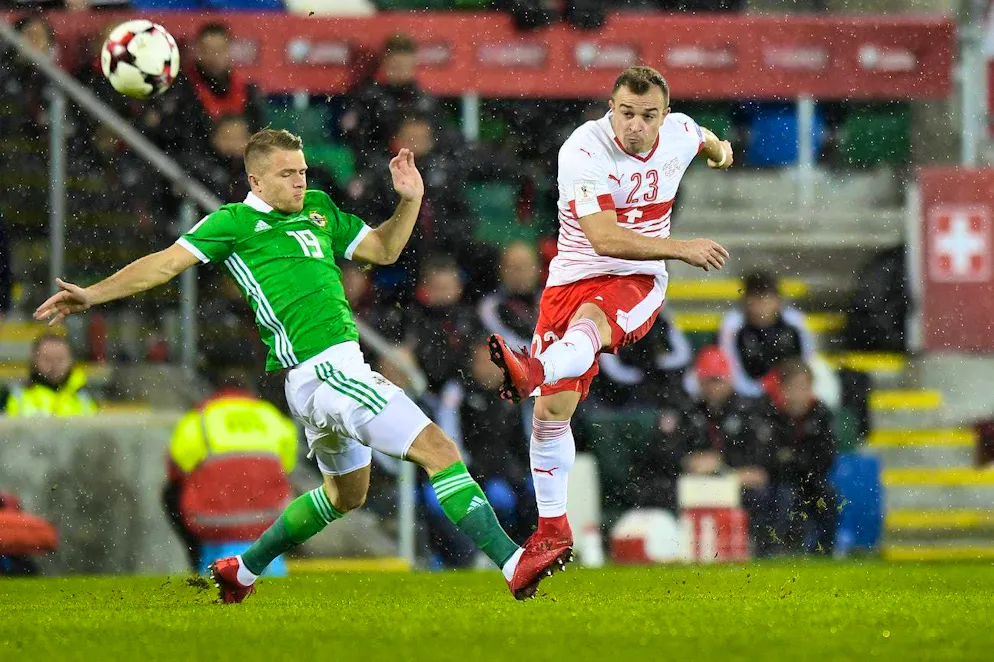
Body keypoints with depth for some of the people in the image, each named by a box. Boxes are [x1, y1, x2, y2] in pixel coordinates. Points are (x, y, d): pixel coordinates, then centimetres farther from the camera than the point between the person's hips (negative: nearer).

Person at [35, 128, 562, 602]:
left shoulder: (318, 209, 19)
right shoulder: (234, 222, -2)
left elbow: (383, 249, 26)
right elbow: (167, 263, -6)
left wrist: (410, 201, 9)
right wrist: (92, 295, -14)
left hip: (338, 367, 10)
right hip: (322, 368, -10)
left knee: (345, 493, 26)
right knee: (437, 448, -15)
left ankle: (242, 570, 38)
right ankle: (512, 564, -19)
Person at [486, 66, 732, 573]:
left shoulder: (680, 133, -1)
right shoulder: (583, 151, -18)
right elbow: (604, 237, -28)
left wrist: (719, 148, 53)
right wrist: (682, 249, -34)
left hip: (637, 283, 0)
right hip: (573, 279, 0)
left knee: (589, 320, -37)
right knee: (551, 411, 0)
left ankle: (532, 372, -71)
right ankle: (553, 530, 17)